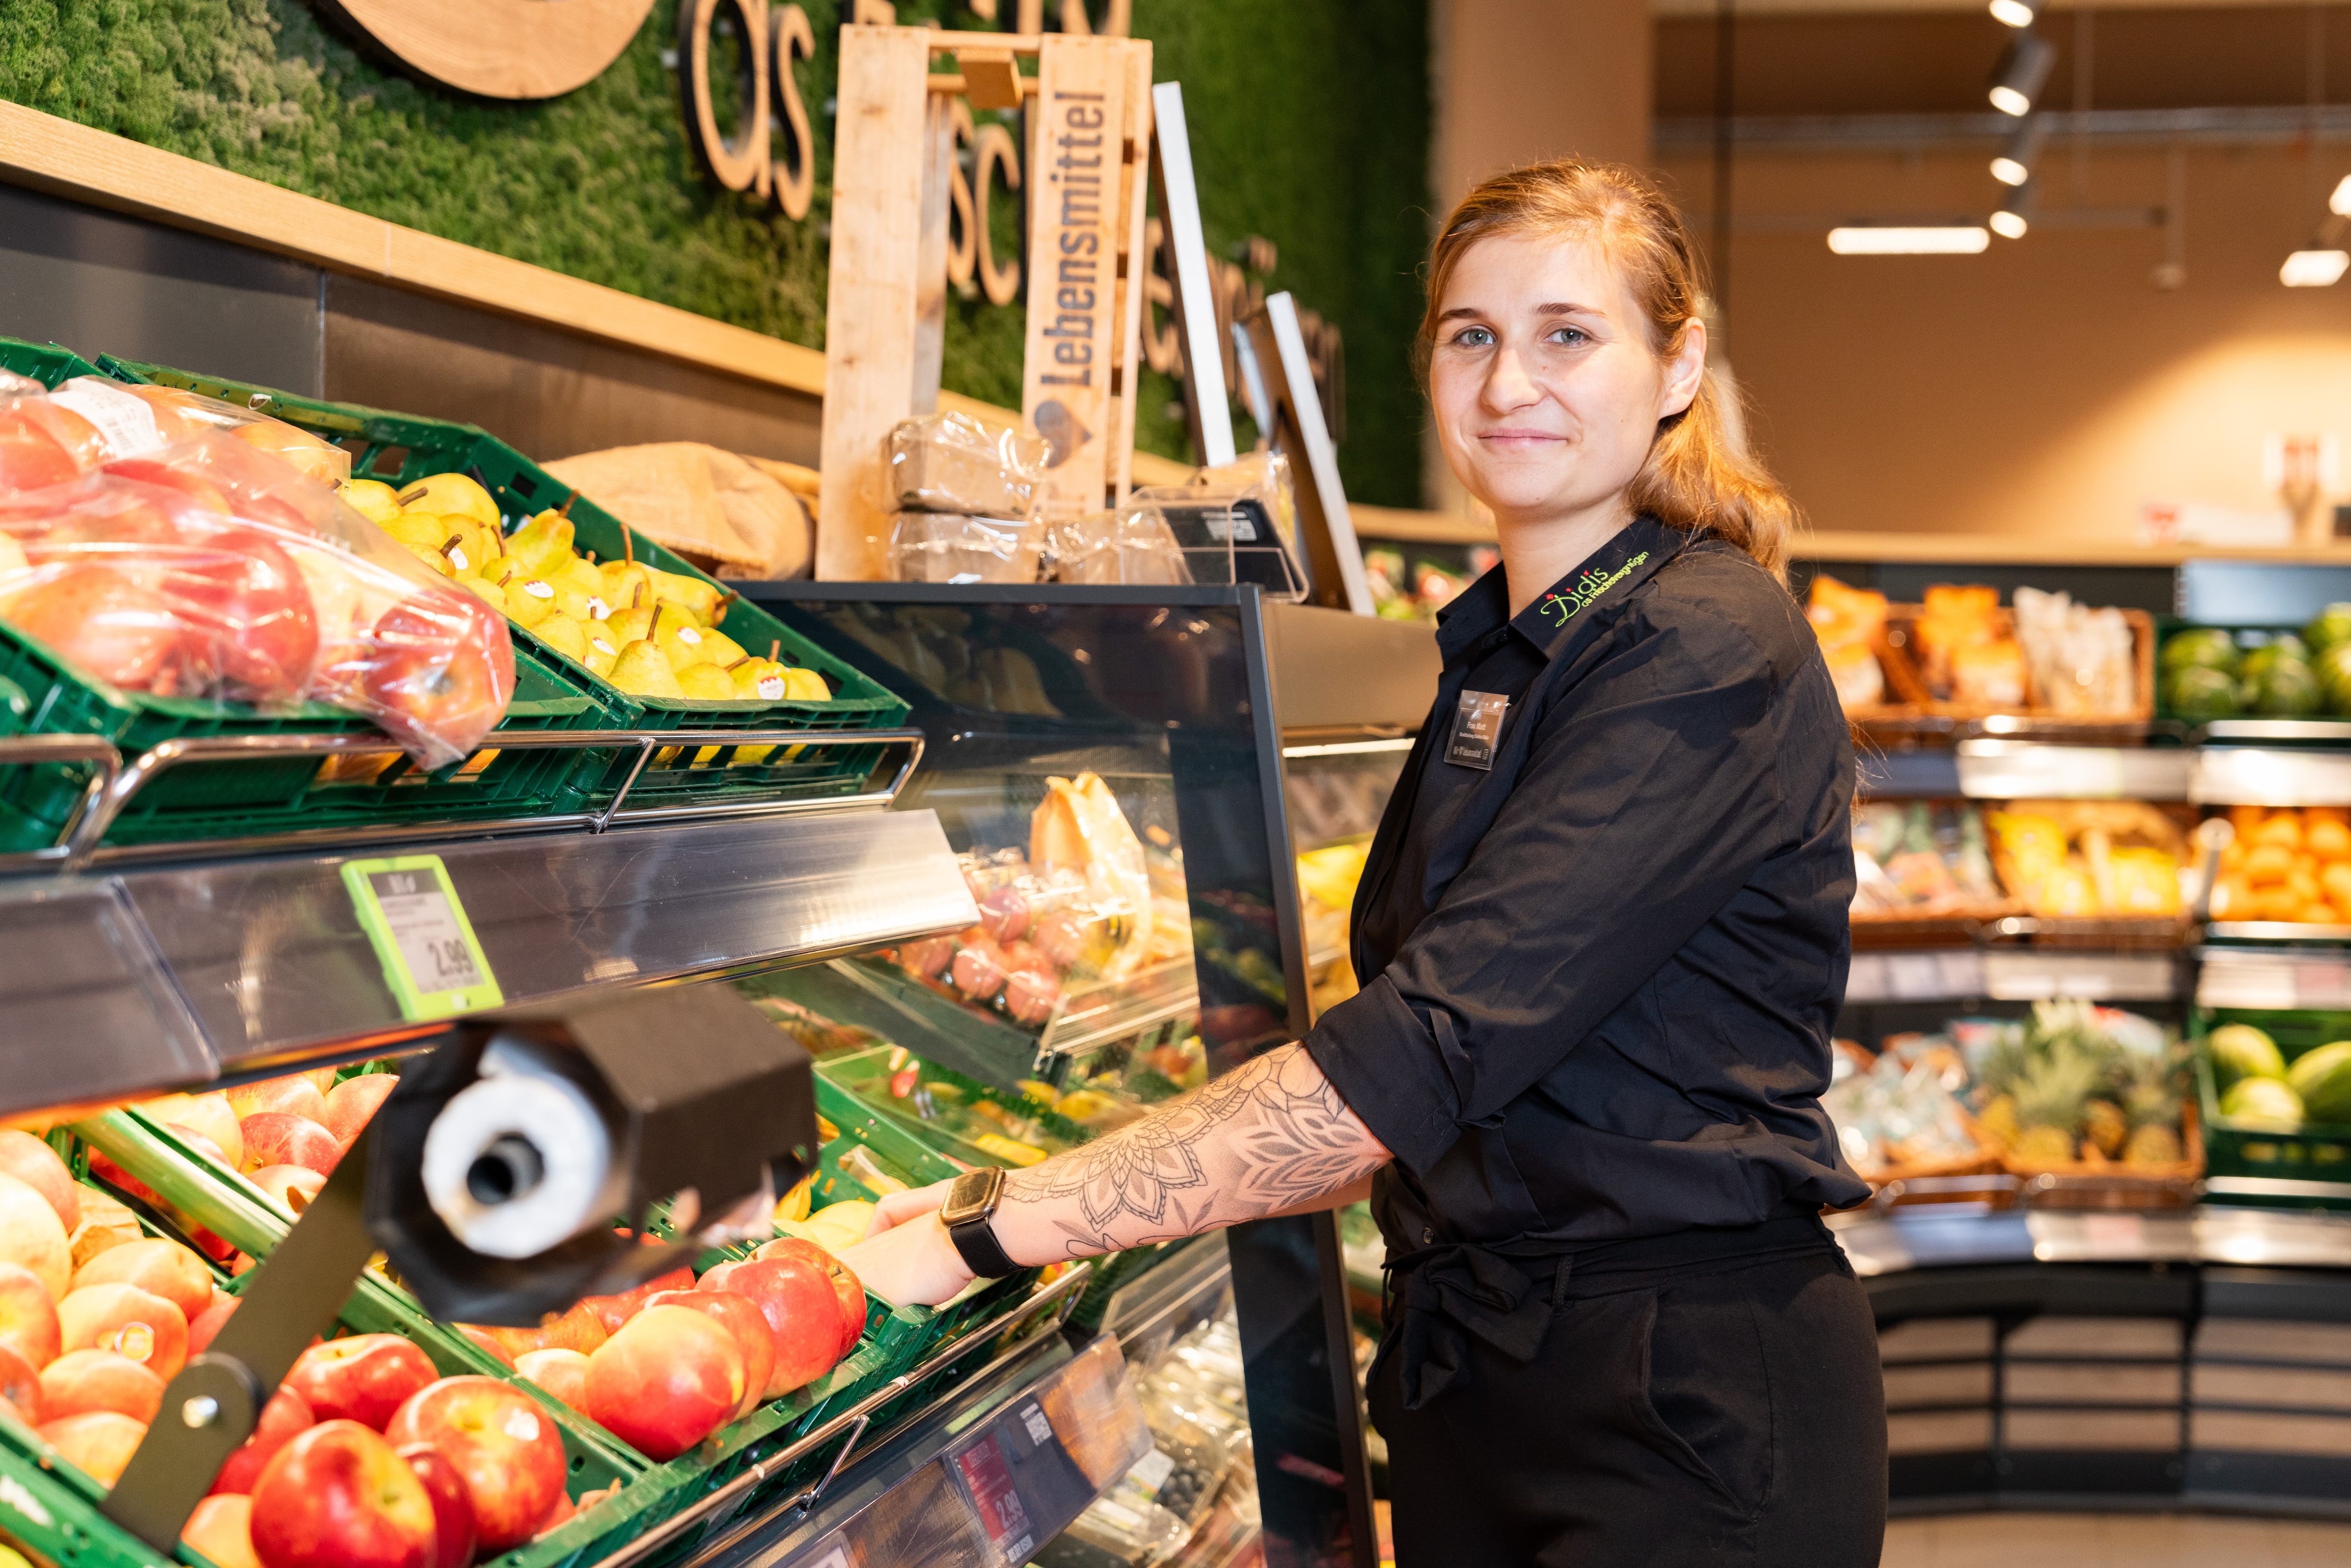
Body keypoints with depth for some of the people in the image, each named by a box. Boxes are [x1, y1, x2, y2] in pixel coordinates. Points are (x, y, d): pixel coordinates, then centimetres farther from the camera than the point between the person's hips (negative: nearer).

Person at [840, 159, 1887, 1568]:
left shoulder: (1710, 656, -16)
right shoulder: (1499, 653, 12)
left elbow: (1438, 1045, -25)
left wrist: (994, 1228, -24)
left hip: (1692, 1410, -8)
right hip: (1473, 1387, 8)